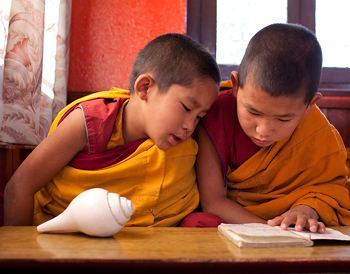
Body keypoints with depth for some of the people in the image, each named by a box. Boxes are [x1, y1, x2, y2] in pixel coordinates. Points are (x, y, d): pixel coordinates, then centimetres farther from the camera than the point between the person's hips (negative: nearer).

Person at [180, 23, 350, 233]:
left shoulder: (320, 137, -16)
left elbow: (331, 183, 3)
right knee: (197, 222, -32)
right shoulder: (217, 114, -22)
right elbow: (212, 201, -20)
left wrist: (308, 210, -21)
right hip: (223, 220, -1)